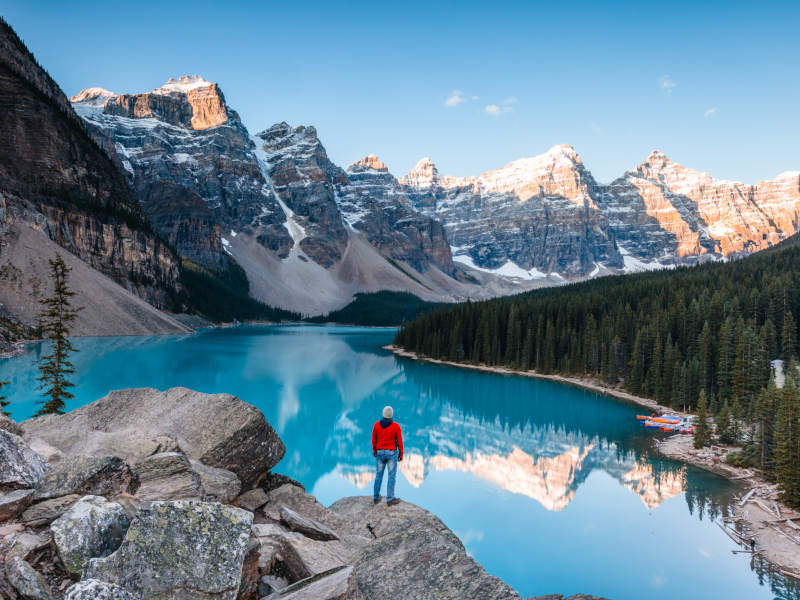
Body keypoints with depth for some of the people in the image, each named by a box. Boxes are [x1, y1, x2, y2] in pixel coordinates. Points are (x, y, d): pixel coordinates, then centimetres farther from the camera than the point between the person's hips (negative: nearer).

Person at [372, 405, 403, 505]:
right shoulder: (396, 426, -13)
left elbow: (374, 440, 3)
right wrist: (401, 455, 3)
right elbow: (400, 442, -8)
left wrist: (374, 451, 17)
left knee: (379, 475, 14)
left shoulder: (376, 425, -7)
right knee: (392, 476, 3)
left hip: (380, 453, 3)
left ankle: (376, 497, 20)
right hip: (392, 453, -3)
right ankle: (390, 499, 3)